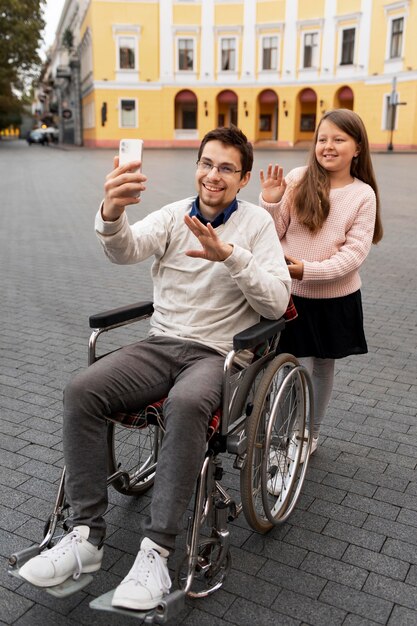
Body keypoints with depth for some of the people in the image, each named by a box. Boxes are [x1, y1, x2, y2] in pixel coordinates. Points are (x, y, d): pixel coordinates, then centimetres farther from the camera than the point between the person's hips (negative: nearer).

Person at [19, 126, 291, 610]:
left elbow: (277, 303, -7)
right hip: (161, 343, 4)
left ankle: (157, 549, -25)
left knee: (186, 403, -37)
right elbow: (126, 250, -13)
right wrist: (112, 215, -36)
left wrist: (231, 255, -22)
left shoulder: (257, 223, 2)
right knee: (80, 392, -20)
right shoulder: (174, 215, 8)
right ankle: (86, 535, -11)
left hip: (217, 352, -3)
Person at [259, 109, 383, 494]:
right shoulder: (296, 181, -6)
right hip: (291, 295, -1)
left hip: (336, 299, 1)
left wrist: (308, 269, -22)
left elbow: (355, 253, -11)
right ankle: (290, 456, 15)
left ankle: (311, 435, 39)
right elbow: (273, 235, -2)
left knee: (324, 366, 16)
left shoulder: (364, 194, -5)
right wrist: (271, 203, -20)